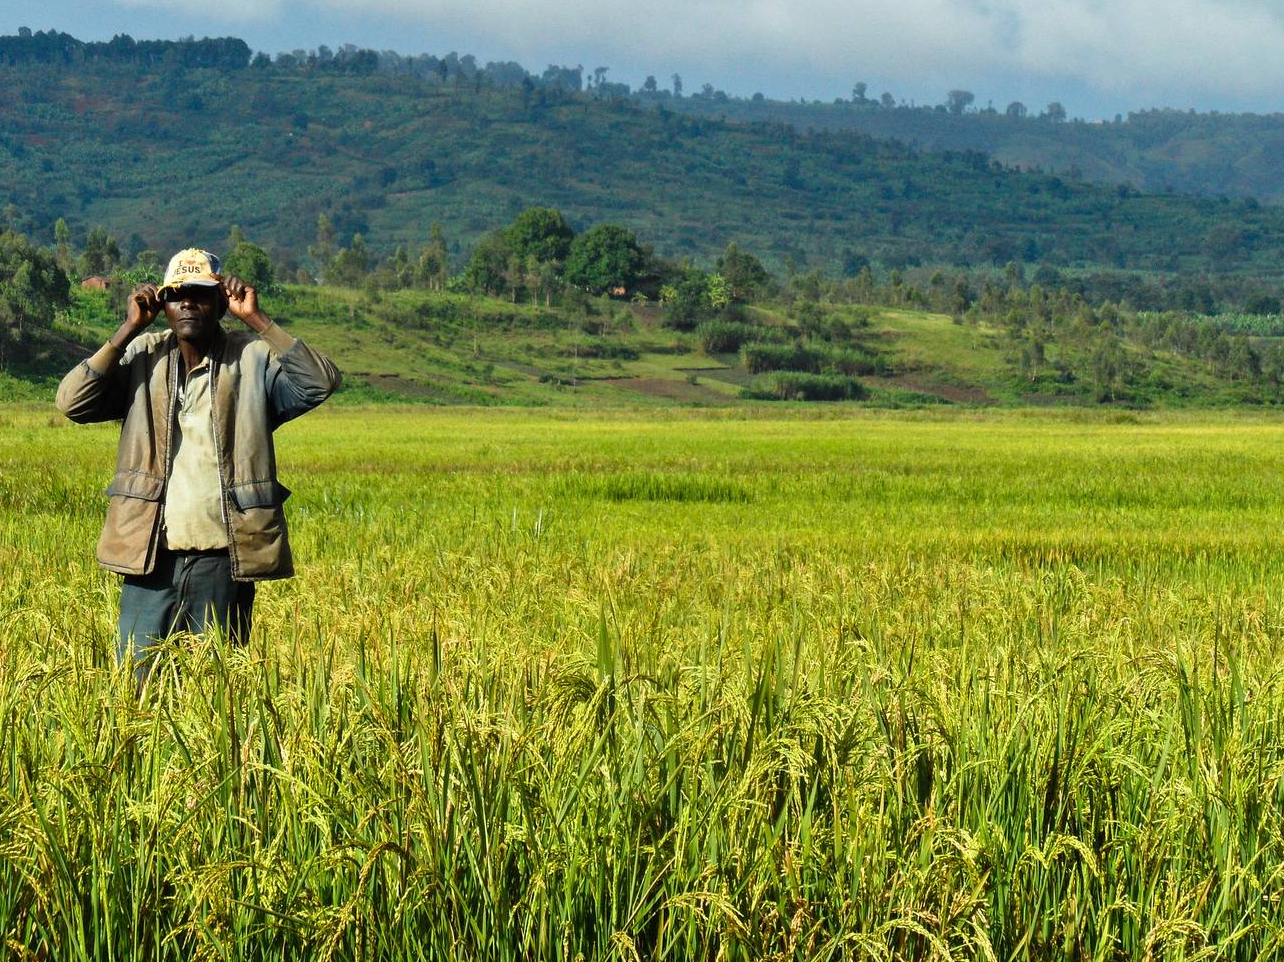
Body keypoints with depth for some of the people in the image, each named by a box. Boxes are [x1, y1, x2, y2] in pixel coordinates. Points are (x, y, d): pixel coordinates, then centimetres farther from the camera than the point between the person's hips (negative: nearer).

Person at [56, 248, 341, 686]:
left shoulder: (254, 359, 2)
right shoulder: (142, 356, 6)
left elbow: (320, 382, -14)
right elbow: (72, 402, -5)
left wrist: (256, 320, -15)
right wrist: (128, 330, -8)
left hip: (224, 557, -1)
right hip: (150, 555, 1)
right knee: (134, 687, 1)